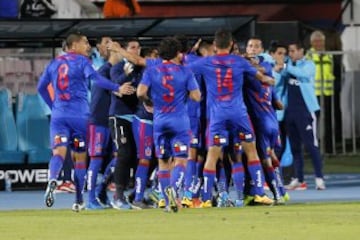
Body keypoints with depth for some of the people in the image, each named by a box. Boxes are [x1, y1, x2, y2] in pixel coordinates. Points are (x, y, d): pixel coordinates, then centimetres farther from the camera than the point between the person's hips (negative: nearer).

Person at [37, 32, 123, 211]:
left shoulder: (54, 63, 15)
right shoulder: (81, 61, -1)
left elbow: (41, 87, 20)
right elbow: (95, 78, -18)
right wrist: (117, 88, -20)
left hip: (58, 115, 3)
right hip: (79, 116, -3)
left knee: (58, 152, -10)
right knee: (80, 157, 9)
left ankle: (52, 180, -42)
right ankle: (78, 201, 11)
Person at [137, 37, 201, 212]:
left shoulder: (151, 71, 2)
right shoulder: (185, 72, -1)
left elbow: (141, 92, -10)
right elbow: (196, 96, -6)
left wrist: (148, 102, 10)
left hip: (160, 121, 2)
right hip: (180, 121, -2)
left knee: (163, 161, 11)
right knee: (180, 160, -2)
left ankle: (168, 201, 8)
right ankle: (173, 187, -30)